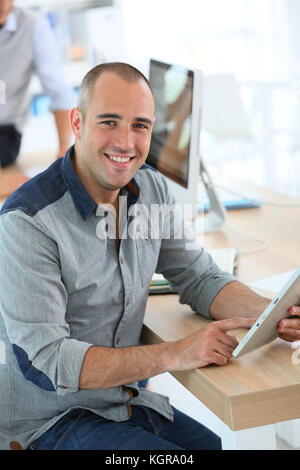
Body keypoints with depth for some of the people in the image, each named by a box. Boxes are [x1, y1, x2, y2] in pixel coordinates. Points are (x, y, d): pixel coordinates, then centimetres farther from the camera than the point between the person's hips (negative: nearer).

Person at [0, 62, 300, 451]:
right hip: (50, 420, -6)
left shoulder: (152, 189, 0)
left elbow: (200, 278, 6)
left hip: (131, 402, 7)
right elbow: (44, 361, -25)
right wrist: (174, 354, -30)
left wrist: (268, 313, -15)